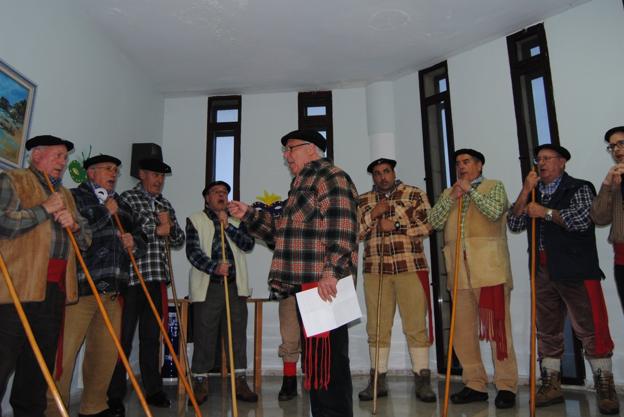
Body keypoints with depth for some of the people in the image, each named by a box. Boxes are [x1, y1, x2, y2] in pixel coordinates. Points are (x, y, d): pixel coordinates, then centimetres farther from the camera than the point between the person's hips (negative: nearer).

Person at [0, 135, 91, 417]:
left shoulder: (65, 194, 23)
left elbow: (86, 241, 22)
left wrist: (74, 224, 1)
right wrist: (45, 209, -10)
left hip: (55, 288, 6)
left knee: (40, 362, 11)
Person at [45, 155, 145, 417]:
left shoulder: (120, 205, 23)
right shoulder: (75, 197, 3)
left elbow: (139, 237, 29)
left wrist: (133, 241, 6)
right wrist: (106, 212, -6)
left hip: (112, 291, 7)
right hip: (79, 287, -6)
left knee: (107, 350, 10)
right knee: (65, 349, -6)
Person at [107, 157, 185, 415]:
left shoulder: (165, 205, 19)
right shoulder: (127, 198, 1)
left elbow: (178, 241, 17)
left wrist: (170, 225, -2)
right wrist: (156, 230, -9)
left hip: (157, 279, 6)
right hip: (131, 277, -5)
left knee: (152, 336, 12)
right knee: (124, 338, 0)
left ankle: (153, 390, 20)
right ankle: (115, 396, 10)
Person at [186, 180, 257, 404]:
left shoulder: (236, 220, 16)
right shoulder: (195, 220, 7)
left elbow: (249, 244, 0)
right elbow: (193, 252, -6)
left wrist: (228, 225, -9)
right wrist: (214, 267, -21)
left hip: (235, 287, 3)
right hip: (207, 287, -2)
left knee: (238, 335, 5)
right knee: (204, 337, 1)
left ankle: (240, 382, 15)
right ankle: (201, 384, 15)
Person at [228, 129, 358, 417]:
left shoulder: (330, 176, -4)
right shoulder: (303, 184, 26)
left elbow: (341, 229, -18)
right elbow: (283, 231, 29)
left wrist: (331, 272, -27)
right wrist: (249, 215, 23)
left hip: (324, 285, -10)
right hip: (306, 284, 10)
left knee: (325, 360, -8)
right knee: (319, 360, 15)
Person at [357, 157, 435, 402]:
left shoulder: (414, 194, 8)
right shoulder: (362, 202, 14)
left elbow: (428, 225, -3)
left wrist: (395, 226, -9)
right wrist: (373, 214, -5)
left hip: (411, 268, -2)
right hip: (375, 271, 2)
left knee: (416, 325, -1)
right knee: (377, 327, 5)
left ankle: (422, 380, 11)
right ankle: (378, 380, 16)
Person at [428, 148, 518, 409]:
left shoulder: (494, 186, 12)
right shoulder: (448, 192, 22)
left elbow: (494, 211, -9)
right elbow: (435, 222, 8)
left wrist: (471, 190, -4)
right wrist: (452, 197, -2)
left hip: (489, 267, -4)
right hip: (459, 270, 4)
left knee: (496, 326, -4)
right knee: (463, 329, 5)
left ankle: (506, 386, 6)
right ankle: (475, 385, 16)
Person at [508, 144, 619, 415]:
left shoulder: (579, 188, 4)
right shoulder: (533, 195, 18)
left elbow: (581, 220, -12)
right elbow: (514, 225, 7)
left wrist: (545, 212, -6)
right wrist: (525, 191, 0)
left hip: (576, 270, -5)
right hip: (543, 272, 5)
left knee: (590, 329, -6)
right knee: (547, 331, 8)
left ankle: (605, 389, 7)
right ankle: (551, 386, 17)